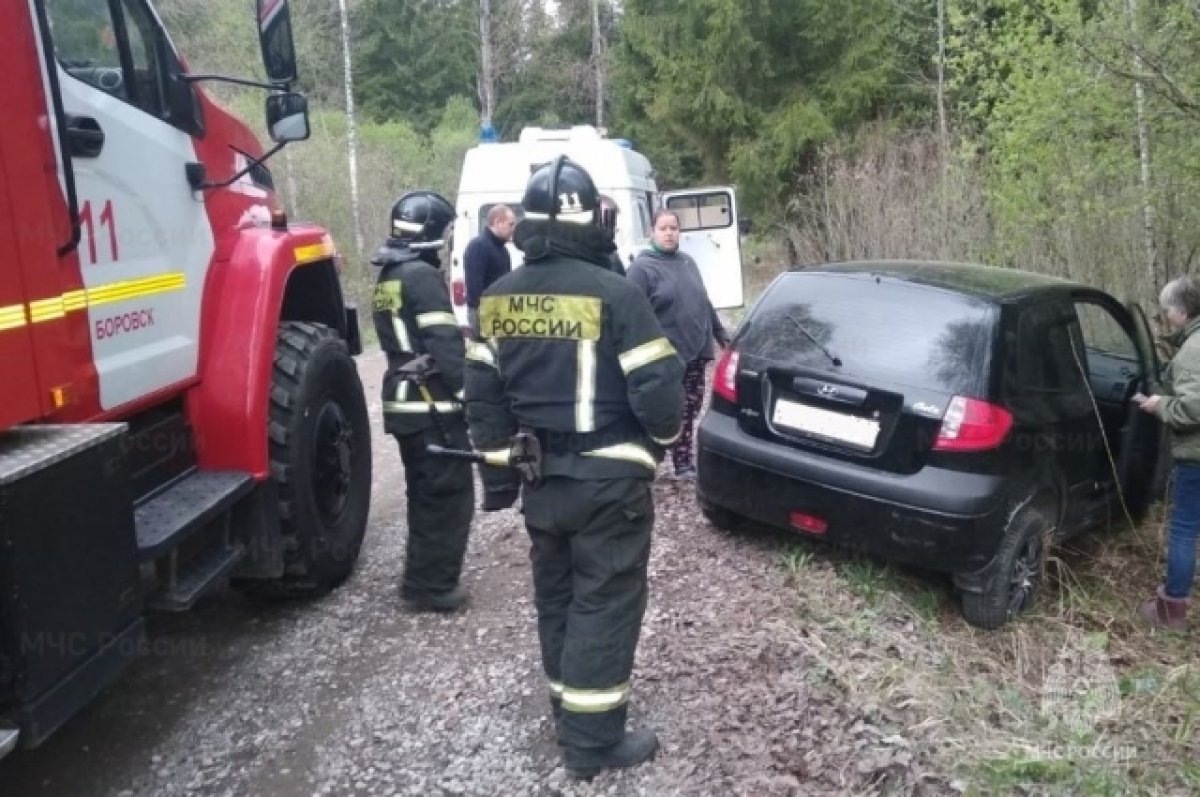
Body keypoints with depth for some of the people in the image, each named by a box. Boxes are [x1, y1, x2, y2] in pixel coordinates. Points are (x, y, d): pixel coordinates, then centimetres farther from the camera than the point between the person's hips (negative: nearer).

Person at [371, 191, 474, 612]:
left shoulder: (388, 278, 15)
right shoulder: (422, 276, -15)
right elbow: (446, 346, -21)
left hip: (402, 402, 10)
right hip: (432, 405, -10)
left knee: (425, 493, 19)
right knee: (451, 494, -1)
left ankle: (423, 577, 28)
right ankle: (431, 585, 4)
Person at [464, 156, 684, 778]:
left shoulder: (499, 298, 2)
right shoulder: (613, 294, -17)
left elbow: (483, 395, 6)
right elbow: (657, 390, -17)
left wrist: (499, 473, 15)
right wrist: (661, 437, 6)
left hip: (541, 480, 6)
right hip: (608, 482, -6)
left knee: (556, 595, 20)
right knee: (604, 604, 5)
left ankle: (568, 710, 36)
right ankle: (592, 741, 14)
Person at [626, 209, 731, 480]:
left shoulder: (687, 262, 16)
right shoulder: (642, 267, -6)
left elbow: (704, 303, 24)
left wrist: (720, 333, 24)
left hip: (696, 352, 7)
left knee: (690, 409, 10)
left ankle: (684, 463, 19)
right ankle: (682, 465, 6)